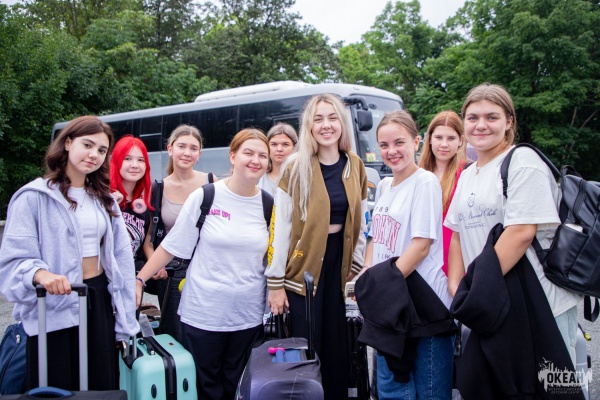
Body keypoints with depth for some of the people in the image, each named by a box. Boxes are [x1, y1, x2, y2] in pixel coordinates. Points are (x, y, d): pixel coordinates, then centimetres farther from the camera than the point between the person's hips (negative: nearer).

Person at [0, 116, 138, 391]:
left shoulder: (103, 198, 12)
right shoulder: (34, 197, -8)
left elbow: (121, 255, 9)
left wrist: (125, 319, 6)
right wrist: (40, 274, -35)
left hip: (99, 301, 6)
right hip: (55, 307, -5)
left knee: (103, 388, 10)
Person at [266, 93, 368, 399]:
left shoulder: (355, 166, 4)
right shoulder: (296, 168, -8)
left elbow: (362, 221, 11)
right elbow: (279, 228, -9)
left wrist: (356, 266, 7)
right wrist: (275, 282, -10)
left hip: (340, 262, 4)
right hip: (304, 266, -3)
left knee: (337, 347, 11)